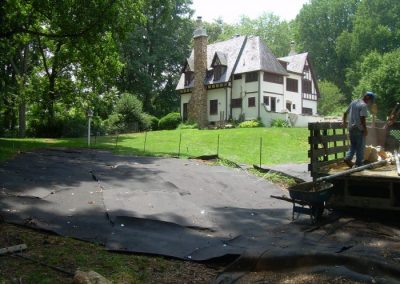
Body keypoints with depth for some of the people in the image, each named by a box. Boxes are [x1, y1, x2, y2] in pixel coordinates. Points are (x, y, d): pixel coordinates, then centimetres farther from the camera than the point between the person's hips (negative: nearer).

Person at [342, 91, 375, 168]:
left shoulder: (353, 102, 11)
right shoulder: (364, 105, -14)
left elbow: (345, 113, 18)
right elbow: (362, 118, -22)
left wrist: (344, 121, 30)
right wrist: (365, 129, -16)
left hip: (351, 128, 7)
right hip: (359, 129, -7)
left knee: (353, 145, 18)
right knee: (360, 147, 3)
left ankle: (348, 158, 2)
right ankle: (359, 164, 8)